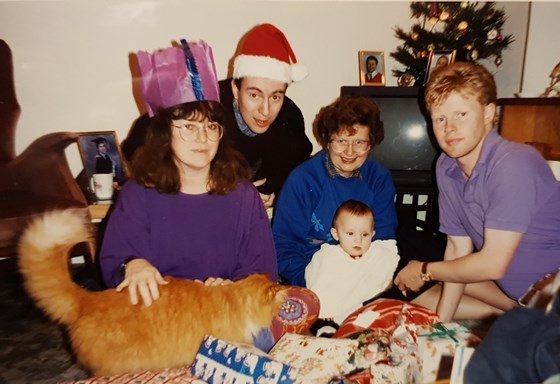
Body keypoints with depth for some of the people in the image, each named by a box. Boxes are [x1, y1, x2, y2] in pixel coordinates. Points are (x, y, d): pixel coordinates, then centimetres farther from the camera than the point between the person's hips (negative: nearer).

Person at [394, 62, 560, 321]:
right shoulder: (445, 167, -6)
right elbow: (459, 248, -2)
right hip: (513, 288, 7)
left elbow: (493, 265, -27)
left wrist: (425, 271, -11)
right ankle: (517, 311, 9)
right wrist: (441, 322, -5)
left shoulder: (513, 166, -28)